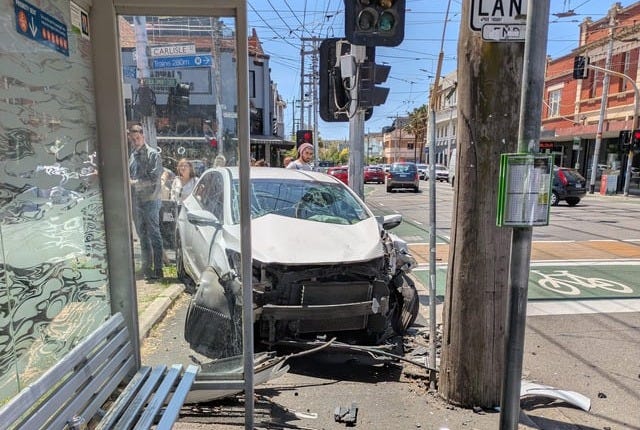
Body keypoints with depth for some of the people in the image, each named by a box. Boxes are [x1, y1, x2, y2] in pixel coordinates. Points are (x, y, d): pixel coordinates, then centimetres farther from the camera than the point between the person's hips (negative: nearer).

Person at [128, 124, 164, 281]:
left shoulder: (153, 154, -6)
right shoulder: (132, 156, 15)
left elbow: (154, 178, -15)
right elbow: (129, 177, 22)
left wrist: (134, 182, -15)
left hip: (150, 200, -7)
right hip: (136, 202, 7)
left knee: (154, 235, -3)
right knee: (142, 236, 11)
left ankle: (158, 270, 2)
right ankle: (147, 268, 20)